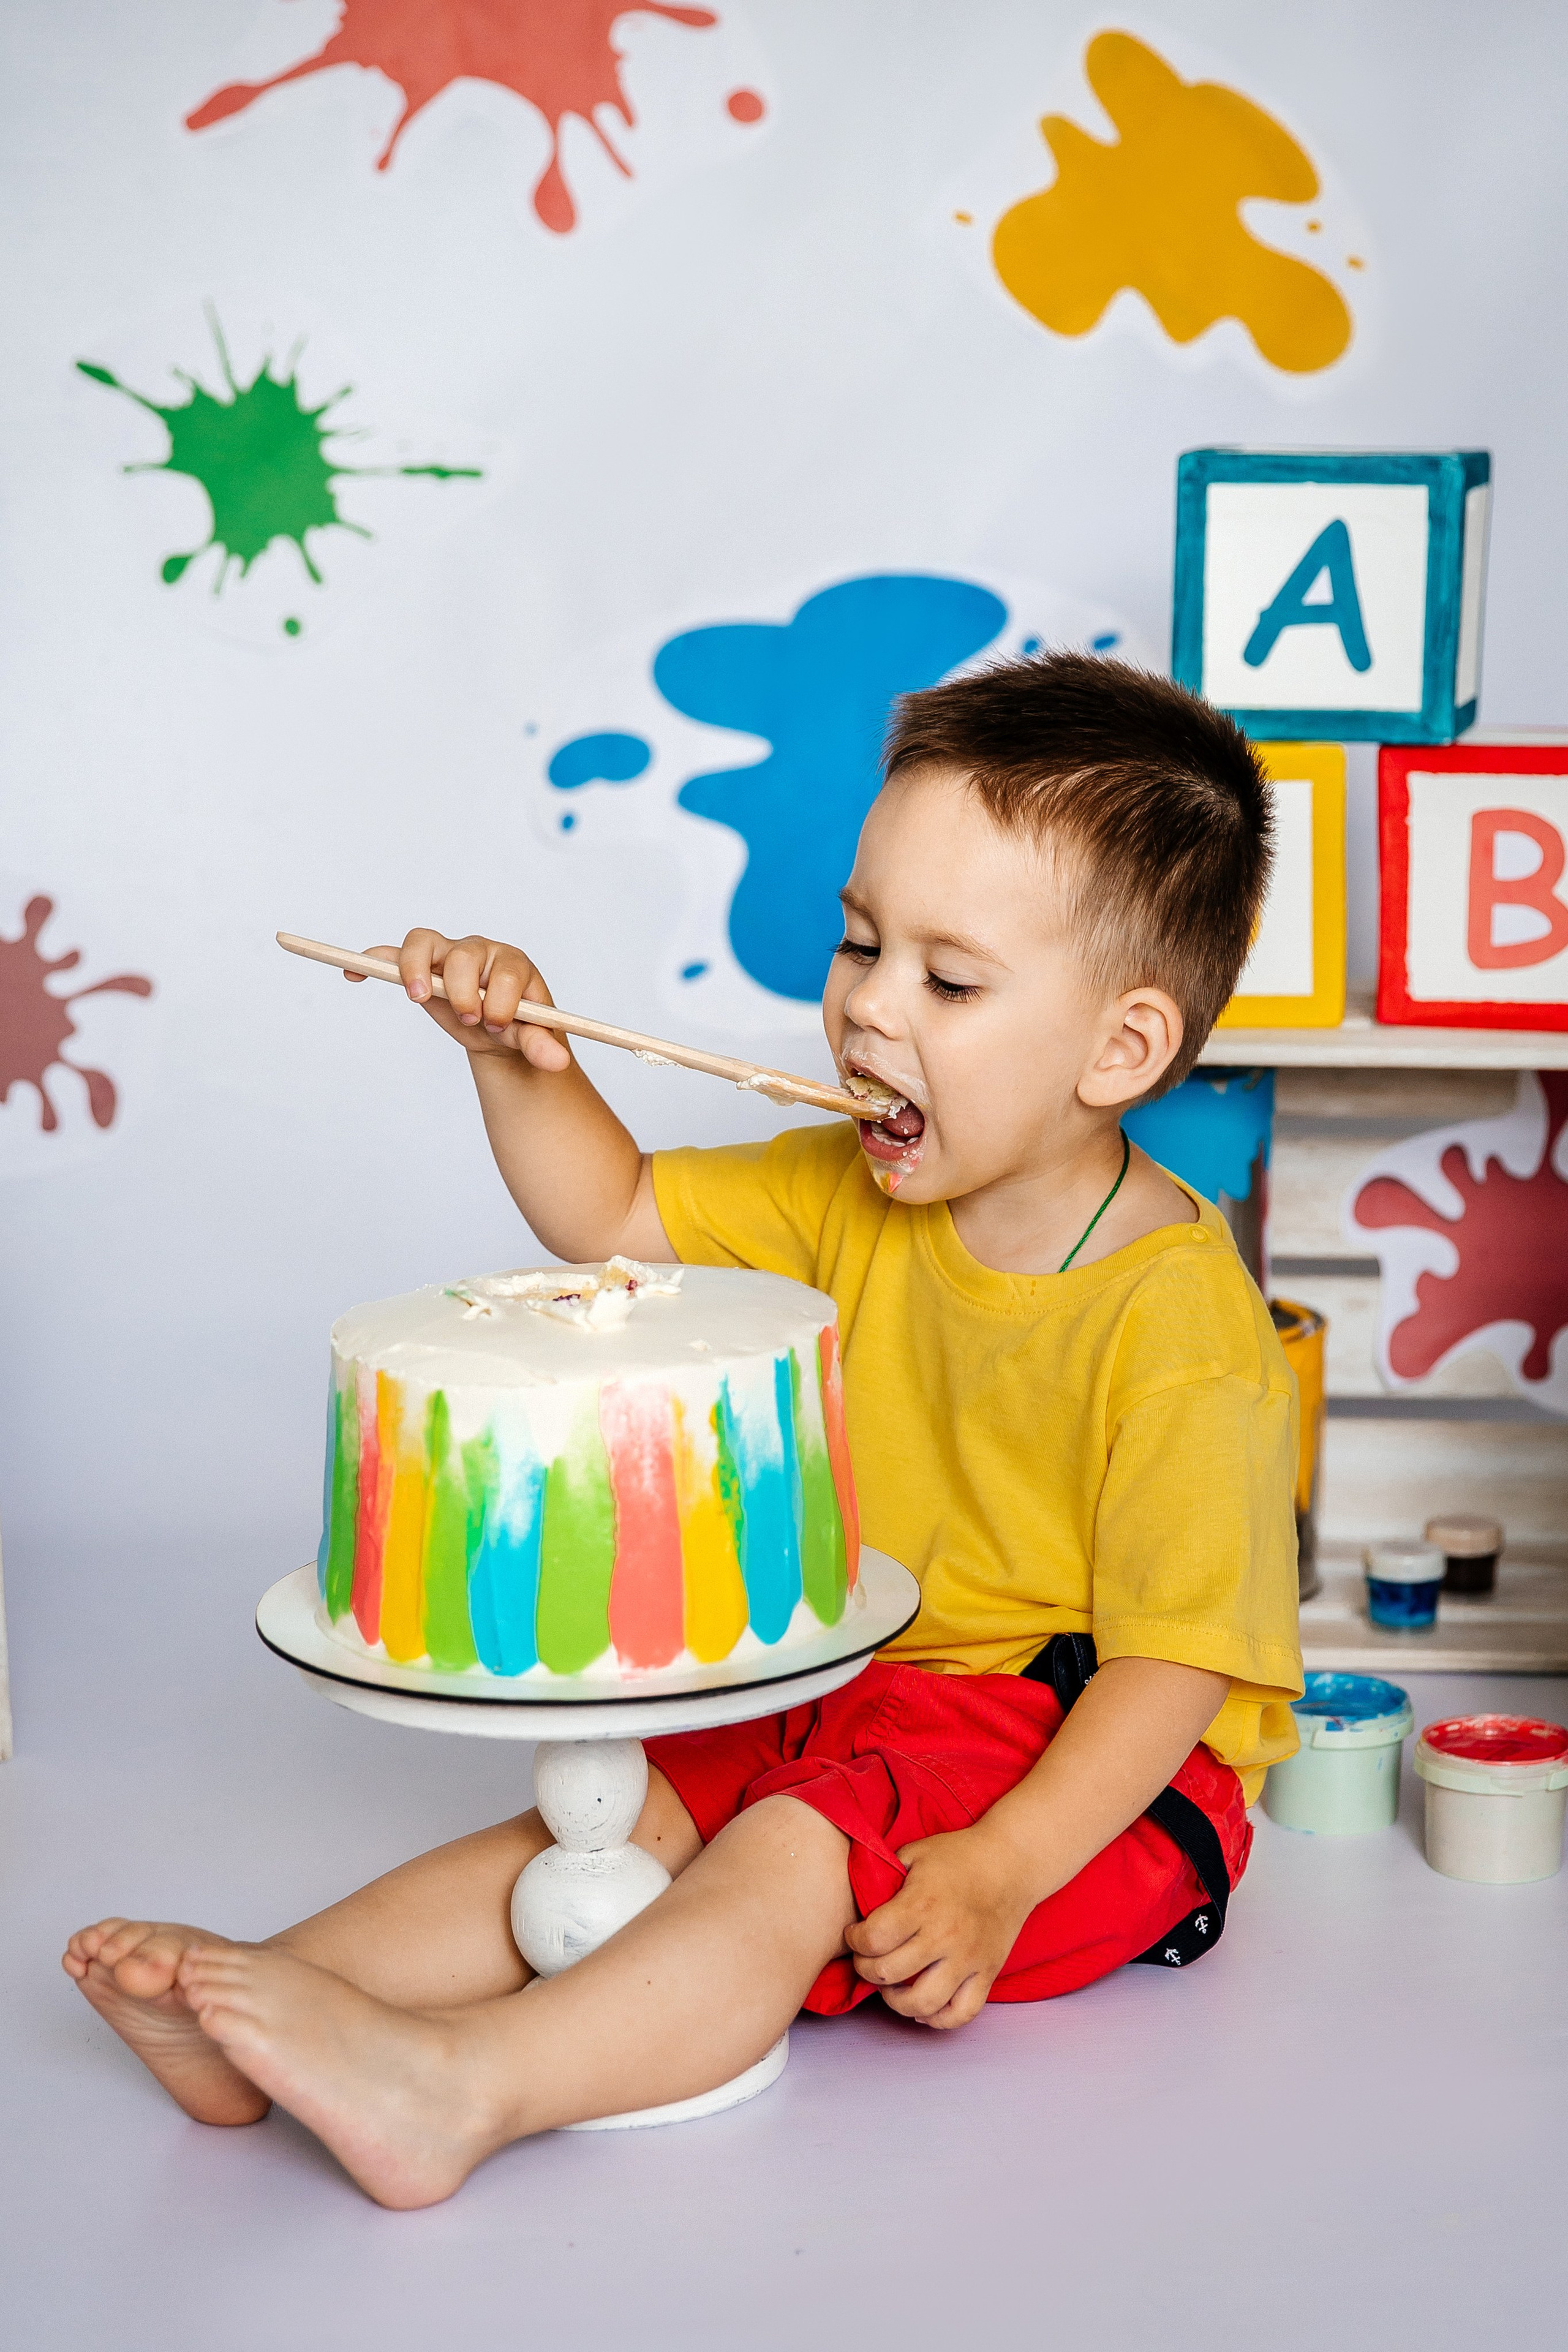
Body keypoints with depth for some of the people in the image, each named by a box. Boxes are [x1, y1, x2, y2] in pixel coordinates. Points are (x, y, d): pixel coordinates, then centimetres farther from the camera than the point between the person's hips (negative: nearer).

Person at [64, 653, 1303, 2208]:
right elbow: (618, 1218, 11)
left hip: (1094, 1770, -7)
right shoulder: (850, 1196, 1)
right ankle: (261, 1991, -16)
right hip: (876, 1706, 8)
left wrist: (997, 1873, -31)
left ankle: (456, 2083, -40)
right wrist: (522, 1067, -7)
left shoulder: (1176, 1321, -22)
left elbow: (1176, 1661, -22)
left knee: (794, 1857, -29)